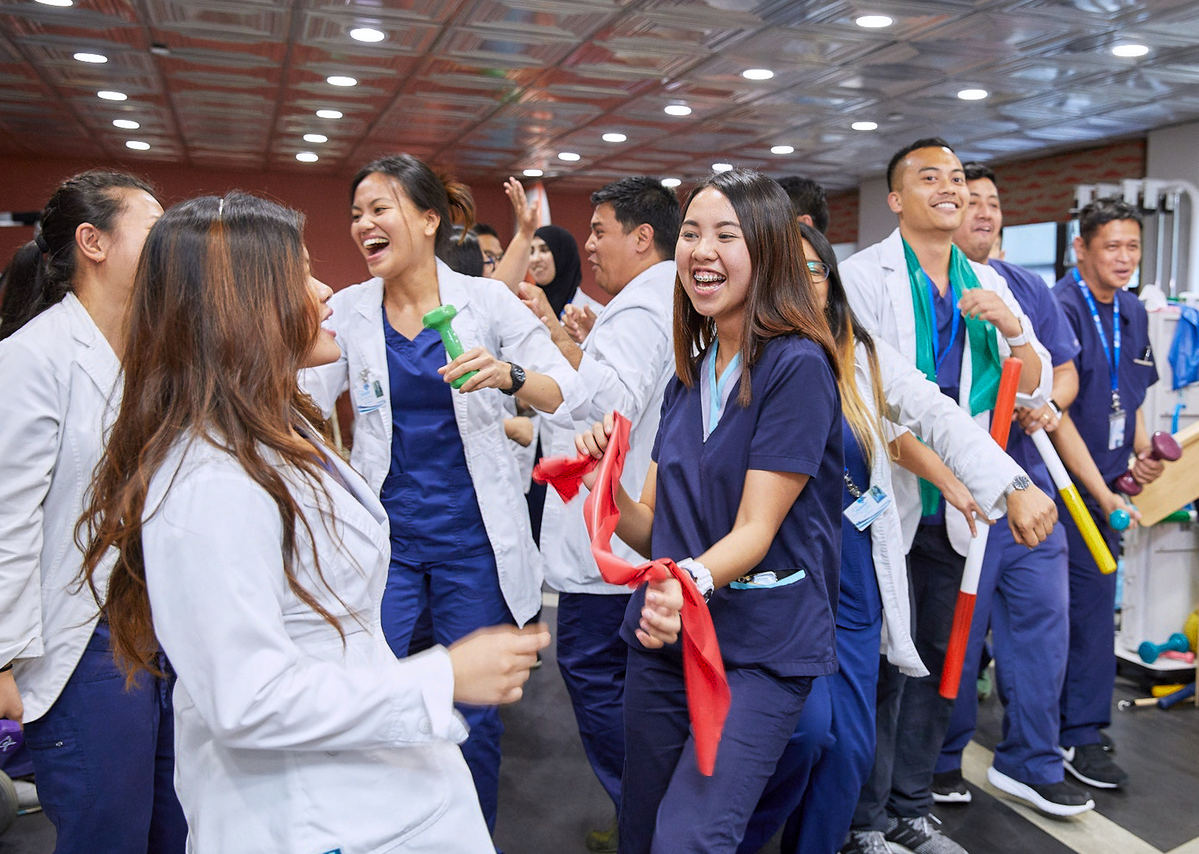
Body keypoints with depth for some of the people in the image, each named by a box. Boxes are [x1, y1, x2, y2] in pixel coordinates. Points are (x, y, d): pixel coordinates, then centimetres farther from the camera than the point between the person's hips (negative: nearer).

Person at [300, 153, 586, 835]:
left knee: (476, 714, 9)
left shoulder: (486, 300, -4)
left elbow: (570, 394, -10)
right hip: (386, 535, 2)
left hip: (472, 538, -1)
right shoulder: (349, 312, 2)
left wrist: (510, 375, -27)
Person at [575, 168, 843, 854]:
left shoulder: (797, 365, -12)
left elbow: (756, 529, -16)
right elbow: (653, 532, 9)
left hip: (761, 647, -7)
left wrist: (694, 579, -35)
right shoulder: (690, 372, 9)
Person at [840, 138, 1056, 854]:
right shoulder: (864, 277, -4)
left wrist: (1013, 329, -8)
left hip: (958, 506, 6)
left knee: (939, 659, 14)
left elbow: (1037, 387, 11)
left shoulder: (988, 285, 11)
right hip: (887, 500, -5)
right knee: (880, 664, 2)